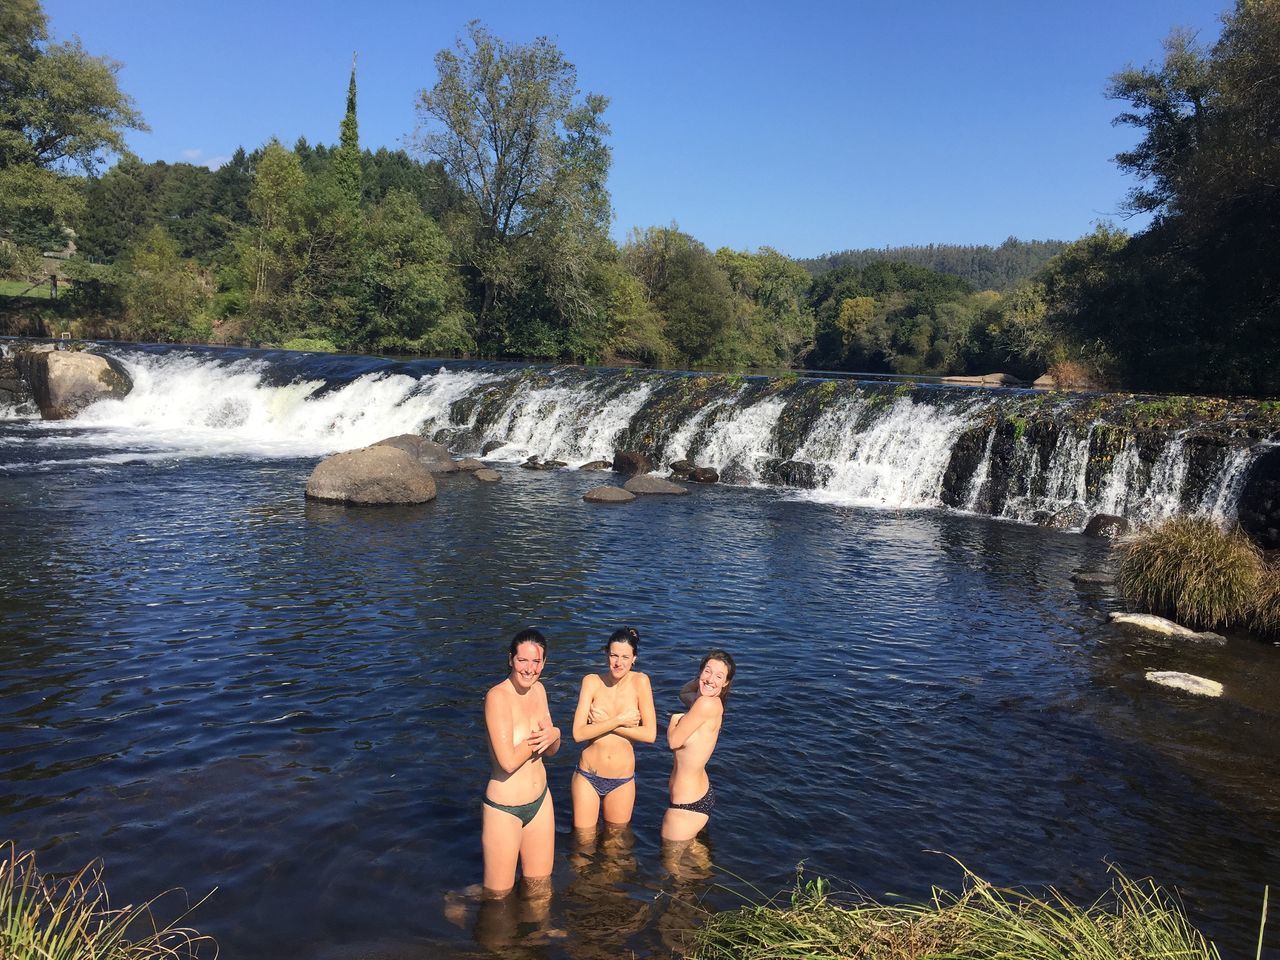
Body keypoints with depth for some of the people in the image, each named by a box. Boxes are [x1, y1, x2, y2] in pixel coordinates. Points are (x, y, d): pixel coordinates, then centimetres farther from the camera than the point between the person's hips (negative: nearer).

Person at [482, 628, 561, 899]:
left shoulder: (538, 690, 3)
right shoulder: (497, 696, -21)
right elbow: (509, 761, -26)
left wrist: (554, 735, -13)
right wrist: (541, 735, -12)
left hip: (540, 801, 7)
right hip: (504, 809, -7)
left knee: (540, 890, 18)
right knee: (498, 897, 8)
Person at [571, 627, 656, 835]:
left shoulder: (640, 681, -10)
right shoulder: (592, 681, -9)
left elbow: (650, 734, -15)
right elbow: (578, 733, -16)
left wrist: (602, 724, -15)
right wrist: (619, 721, -19)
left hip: (622, 780, 0)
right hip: (588, 777, 0)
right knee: (584, 840, 13)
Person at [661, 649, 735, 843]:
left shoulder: (707, 704, -26)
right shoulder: (710, 702, 1)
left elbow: (674, 740, -20)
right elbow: (683, 693, 24)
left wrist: (674, 719, 1)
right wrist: (699, 681, 4)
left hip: (688, 804, -9)